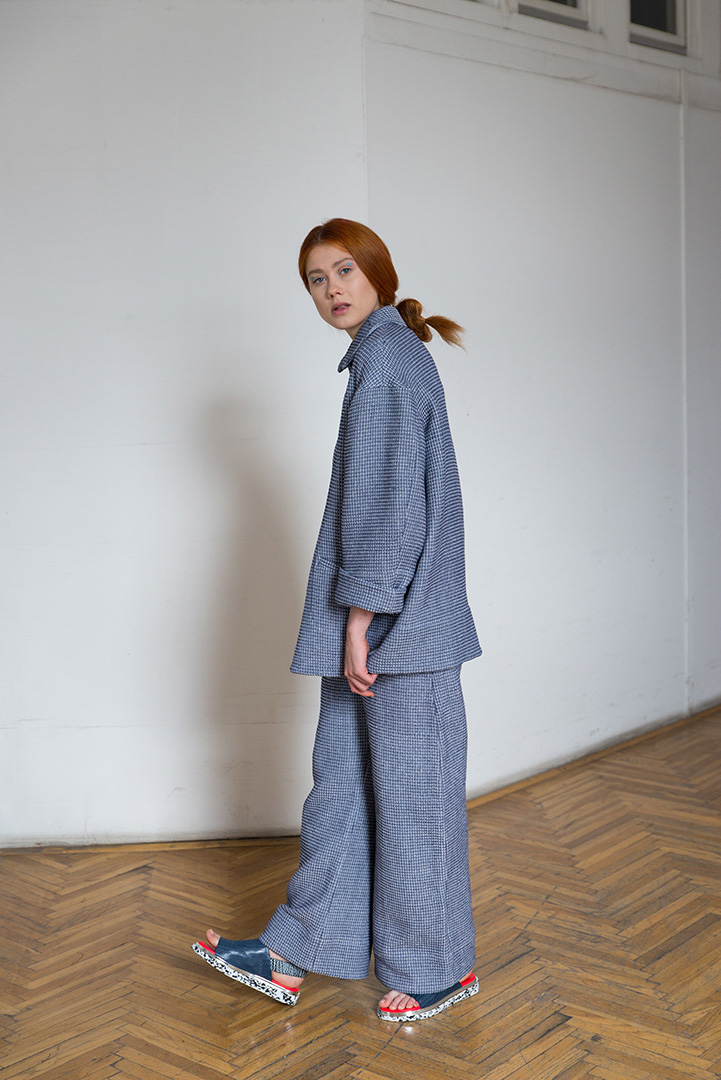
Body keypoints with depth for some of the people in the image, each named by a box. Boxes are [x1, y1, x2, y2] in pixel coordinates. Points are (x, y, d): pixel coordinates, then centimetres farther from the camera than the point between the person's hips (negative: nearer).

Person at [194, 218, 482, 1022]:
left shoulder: (385, 360, -12)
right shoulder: (394, 355, 17)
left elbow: (391, 499, -19)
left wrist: (361, 616, -18)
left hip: (399, 619, -10)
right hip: (376, 620, 10)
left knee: (410, 788, 3)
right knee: (342, 777, 14)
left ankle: (436, 967, 20)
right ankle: (294, 956, 25)